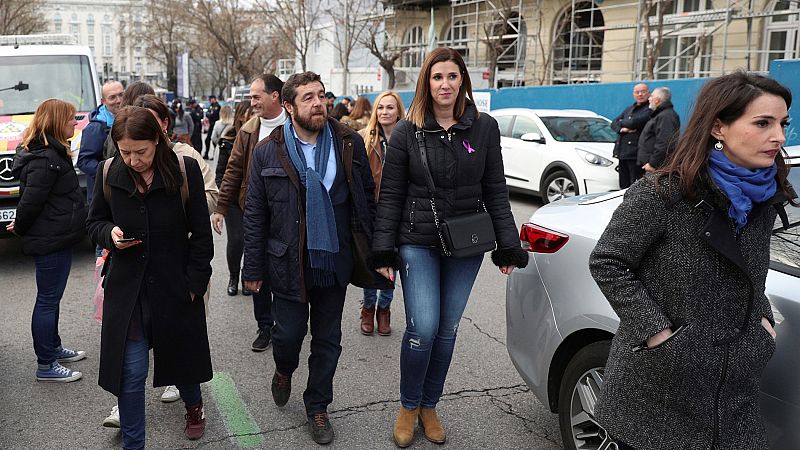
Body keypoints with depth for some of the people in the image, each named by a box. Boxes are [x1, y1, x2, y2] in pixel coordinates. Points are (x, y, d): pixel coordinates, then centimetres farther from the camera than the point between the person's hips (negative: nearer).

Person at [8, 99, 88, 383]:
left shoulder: (53, 152, 12)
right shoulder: (46, 159, -21)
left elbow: (30, 200, 17)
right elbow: (31, 200, -21)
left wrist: (21, 227, 16)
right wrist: (20, 228, -6)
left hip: (57, 239, 10)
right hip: (51, 241, -10)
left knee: (51, 299, 20)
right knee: (47, 301, -1)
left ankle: (54, 349, 35)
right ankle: (45, 366, 9)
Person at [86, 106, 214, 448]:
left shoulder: (185, 170, -11)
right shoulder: (109, 174, -5)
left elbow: (201, 234, -5)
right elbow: (94, 222, 10)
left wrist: (194, 283, -8)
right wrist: (110, 233, -13)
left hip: (175, 287, -1)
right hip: (126, 288, 1)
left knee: (181, 355, 18)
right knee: (131, 372, 0)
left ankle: (193, 405, 49)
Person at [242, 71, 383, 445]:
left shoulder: (349, 144, -2)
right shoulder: (267, 152, -5)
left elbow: (366, 198, 4)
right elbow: (255, 214, -2)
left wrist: (367, 249, 1)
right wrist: (254, 268, -1)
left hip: (334, 261, 2)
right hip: (288, 263, -1)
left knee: (327, 340, 12)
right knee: (289, 333, 8)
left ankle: (317, 407, 31)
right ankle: (284, 371, 44)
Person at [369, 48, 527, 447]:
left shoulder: (484, 127, 1)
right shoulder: (407, 131, -3)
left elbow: (495, 191, 4)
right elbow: (390, 195, -2)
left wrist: (508, 247, 0)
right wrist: (384, 251, -7)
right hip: (418, 244, -2)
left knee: (447, 329, 9)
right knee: (423, 328, -9)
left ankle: (429, 406, 29)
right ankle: (408, 407, 16)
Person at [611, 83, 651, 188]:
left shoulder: (649, 109, -6)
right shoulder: (629, 109, 22)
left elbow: (634, 122, -18)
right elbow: (613, 123, 14)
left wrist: (621, 122, 2)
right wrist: (622, 129, -8)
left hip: (636, 154, -8)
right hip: (622, 152, 8)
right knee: (624, 186, 13)